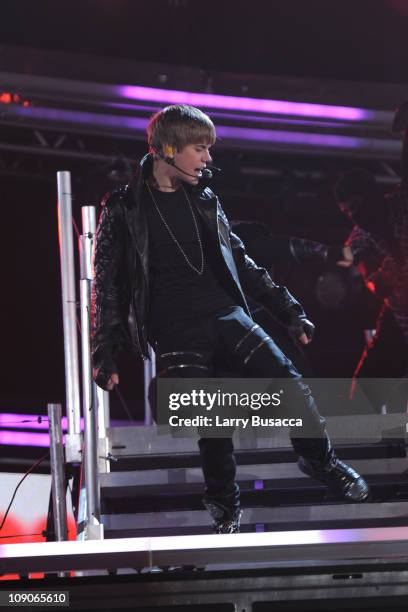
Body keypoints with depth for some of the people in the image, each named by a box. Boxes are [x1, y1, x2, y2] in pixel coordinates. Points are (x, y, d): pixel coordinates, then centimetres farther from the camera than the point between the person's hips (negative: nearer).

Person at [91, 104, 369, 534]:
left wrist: (288, 310, 18)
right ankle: (224, 502, 12)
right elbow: (107, 284, 2)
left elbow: (242, 263, 20)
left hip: (225, 314, 4)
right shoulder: (123, 209, 0)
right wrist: (104, 354, -2)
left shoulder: (204, 201, 14)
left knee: (285, 378, -12)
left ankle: (320, 459, 8)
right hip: (175, 334, -4)